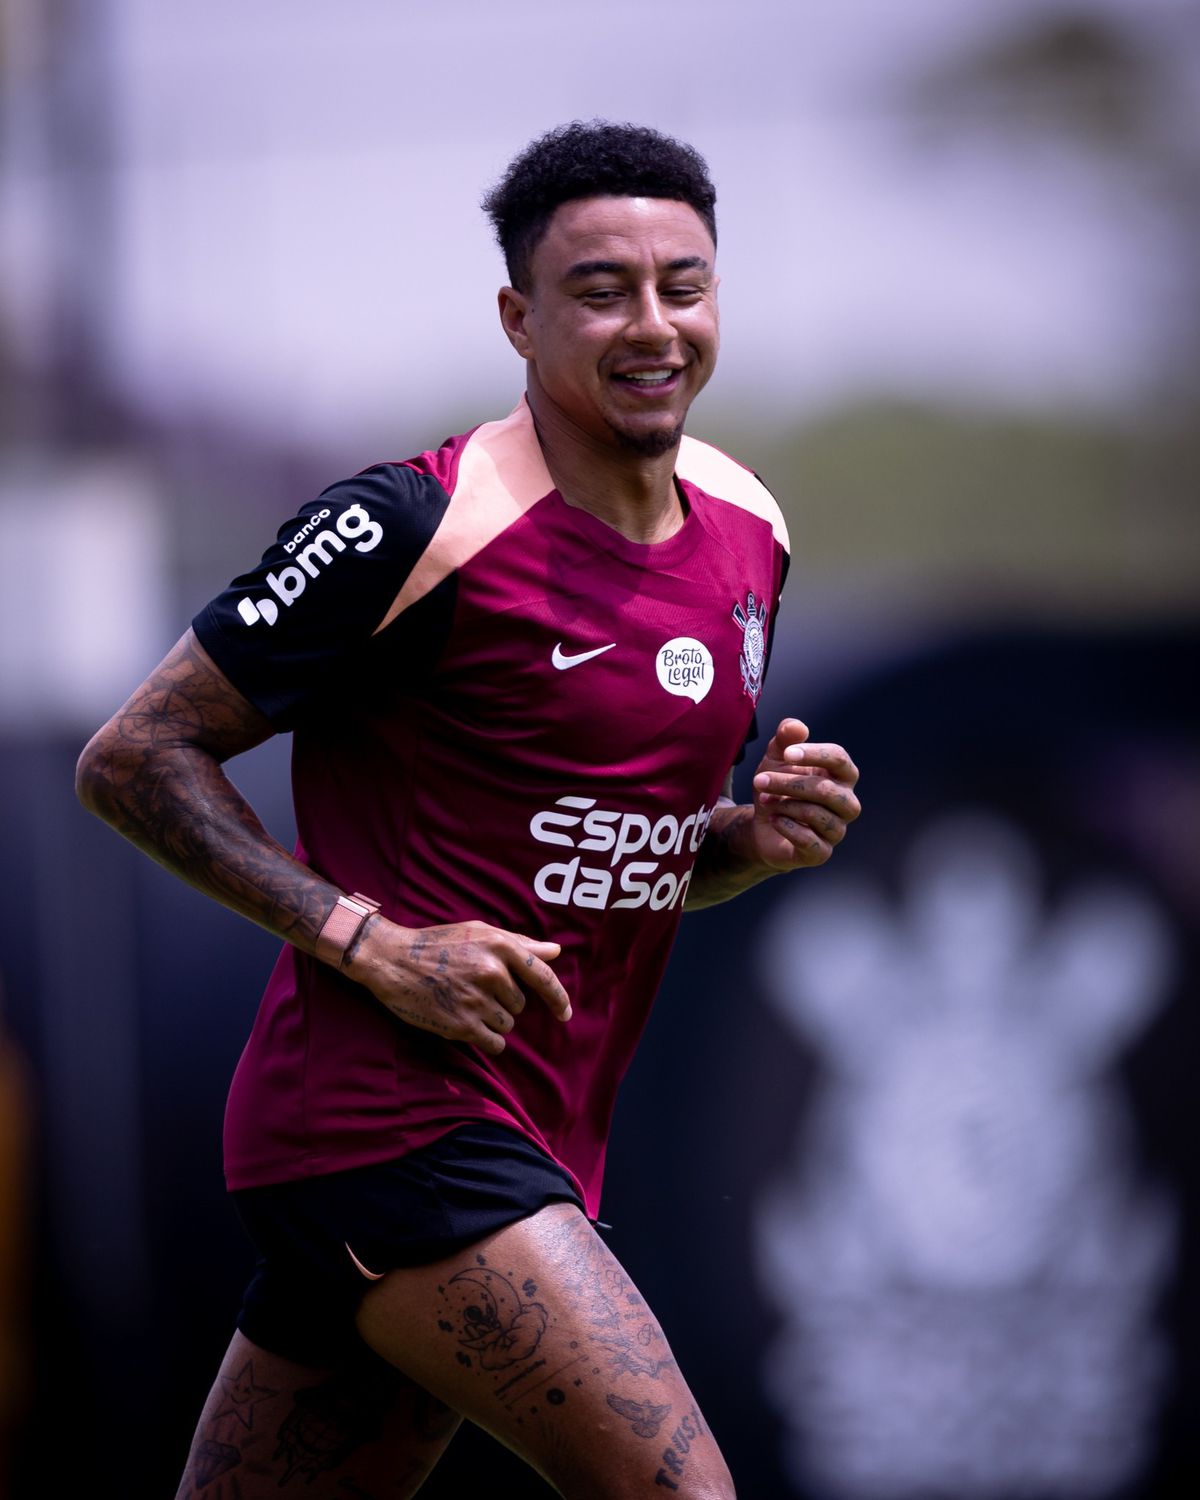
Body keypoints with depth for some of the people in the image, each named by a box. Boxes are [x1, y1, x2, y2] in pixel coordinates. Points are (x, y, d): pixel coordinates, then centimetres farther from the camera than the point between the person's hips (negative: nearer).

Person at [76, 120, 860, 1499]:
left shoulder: (746, 533, 12)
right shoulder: (415, 531, -13)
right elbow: (133, 760, -9)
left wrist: (759, 840, 2)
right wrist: (373, 944, -18)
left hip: (533, 1146, 8)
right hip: (394, 1117, -8)